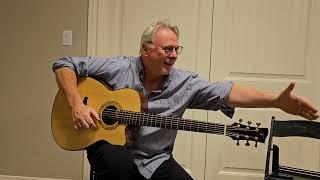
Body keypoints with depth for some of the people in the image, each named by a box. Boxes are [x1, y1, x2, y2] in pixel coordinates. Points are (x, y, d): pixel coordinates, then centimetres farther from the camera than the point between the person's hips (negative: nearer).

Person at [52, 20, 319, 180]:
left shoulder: (184, 83, -5)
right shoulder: (118, 69, -9)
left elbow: (225, 92, -18)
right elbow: (65, 65, -5)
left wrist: (277, 101, -31)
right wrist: (77, 105, -21)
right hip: (108, 145, -3)